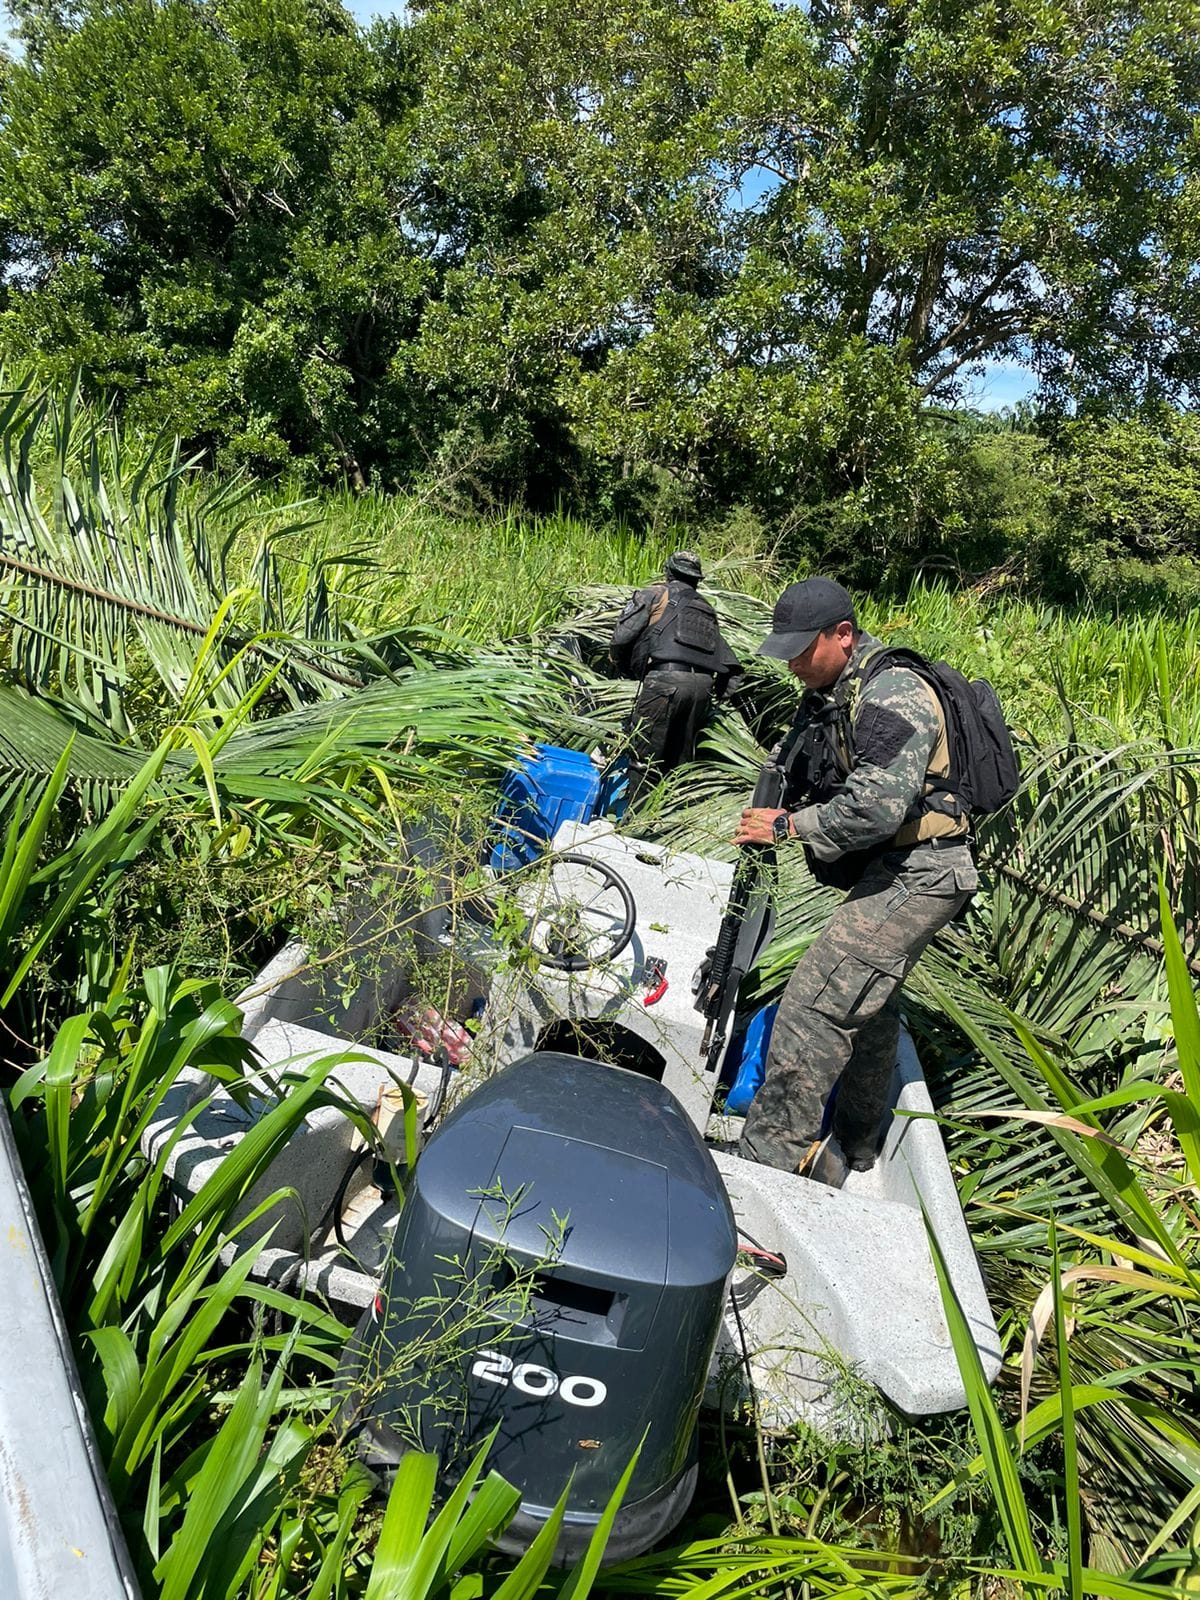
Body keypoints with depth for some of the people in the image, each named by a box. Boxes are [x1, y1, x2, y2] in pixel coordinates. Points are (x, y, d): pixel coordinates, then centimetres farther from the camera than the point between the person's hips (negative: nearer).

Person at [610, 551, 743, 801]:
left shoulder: (655, 595, 13)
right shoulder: (706, 609, 29)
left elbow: (621, 637, 3)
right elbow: (730, 665, 21)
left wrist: (629, 671, 20)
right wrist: (715, 693, 25)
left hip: (666, 679, -5)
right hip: (703, 685, 5)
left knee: (643, 758, -2)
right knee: (680, 760, 13)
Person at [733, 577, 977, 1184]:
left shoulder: (893, 696, -21)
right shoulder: (828, 693, 10)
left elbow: (877, 807, -30)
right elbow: (811, 783, 20)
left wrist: (789, 825, -21)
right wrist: (772, 813, 0)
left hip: (916, 875, -11)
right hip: (891, 873, 11)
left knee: (818, 996, -17)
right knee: (868, 1007, 20)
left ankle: (775, 1149, -10)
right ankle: (855, 1148, 37)